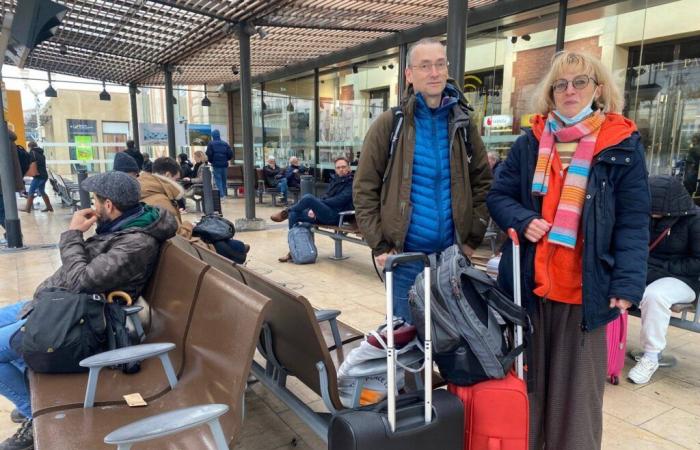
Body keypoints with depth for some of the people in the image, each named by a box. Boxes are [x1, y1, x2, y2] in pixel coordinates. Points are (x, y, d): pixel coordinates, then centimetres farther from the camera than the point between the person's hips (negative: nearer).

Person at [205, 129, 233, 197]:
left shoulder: (211, 144, -3)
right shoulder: (225, 144, 8)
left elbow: (209, 155, -10)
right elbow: (230, 154, 3)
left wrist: (211, 161, 8)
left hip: (216, 165, -4)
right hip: (224, 165, 4)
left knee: (218, 180, -2)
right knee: (224, 180, 12)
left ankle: (221, 195, -9)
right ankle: (224, 194, 16)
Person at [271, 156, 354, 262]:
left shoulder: (351, 183, -4)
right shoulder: (335, 180, 19)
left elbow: (339, 200, -16)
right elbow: (326, 197, 17)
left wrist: (317, 202, -13)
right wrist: (315, 208, -3)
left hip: (336, 216, -8)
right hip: (325, 213, 8)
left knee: (308, 197, -26)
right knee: (294, 214, -6)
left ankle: (286, 212, 2)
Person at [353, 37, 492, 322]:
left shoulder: (463, 125, 6)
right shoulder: (389, 125, -4)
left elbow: (483, 184, 11)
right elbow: (364, 190, -4)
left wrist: (472, 239, 3)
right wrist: (380, 246, -8)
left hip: (453, 255, 3)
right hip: (405, 255, -2)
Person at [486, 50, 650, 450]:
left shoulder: (623, 145, -1)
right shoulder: (530, 142, 6)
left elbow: (633, 222, -3)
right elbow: (498, 196, 8)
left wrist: (627, 283, -13)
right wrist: (523, 220, -13)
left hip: (586, 289, -2)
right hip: (529, 285, 3)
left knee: (577, 387, 12)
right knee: (527, 379, 17)